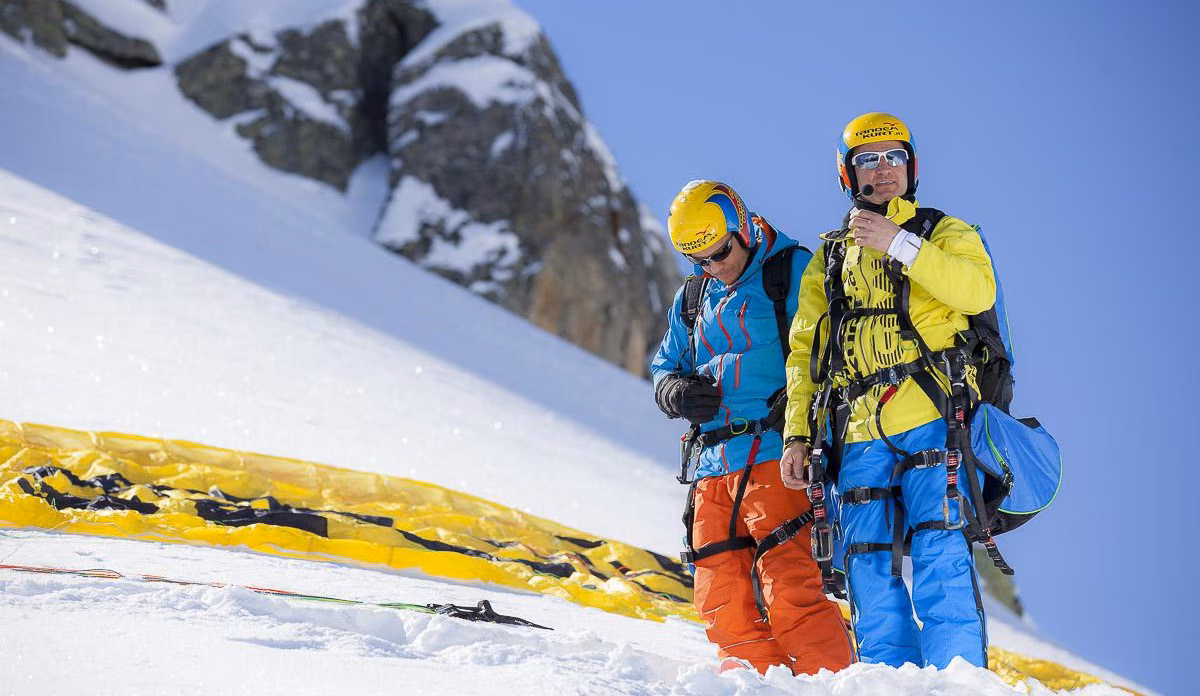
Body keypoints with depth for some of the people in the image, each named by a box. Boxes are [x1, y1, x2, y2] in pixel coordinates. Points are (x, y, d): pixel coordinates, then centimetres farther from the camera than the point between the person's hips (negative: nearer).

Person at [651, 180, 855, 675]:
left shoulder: (796, 271, 0)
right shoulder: (692, 299, 20)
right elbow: (663, 368, 27)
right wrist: (676, 392, 3)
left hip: (775, 454, -7)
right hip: (712, 467, 7)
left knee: (789, 592, -16)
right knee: (722, 604, 5)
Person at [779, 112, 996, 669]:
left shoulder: (943, 234, 12)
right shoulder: (828, 259, 22)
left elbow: (979, 290, -9)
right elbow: (803, 352, 20)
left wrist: (900, 245, -15)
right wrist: (797, 434, 9)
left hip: (931, 420, -4)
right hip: (859, 433, 4)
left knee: (938, 551, -15)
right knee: (869, 570, 0)